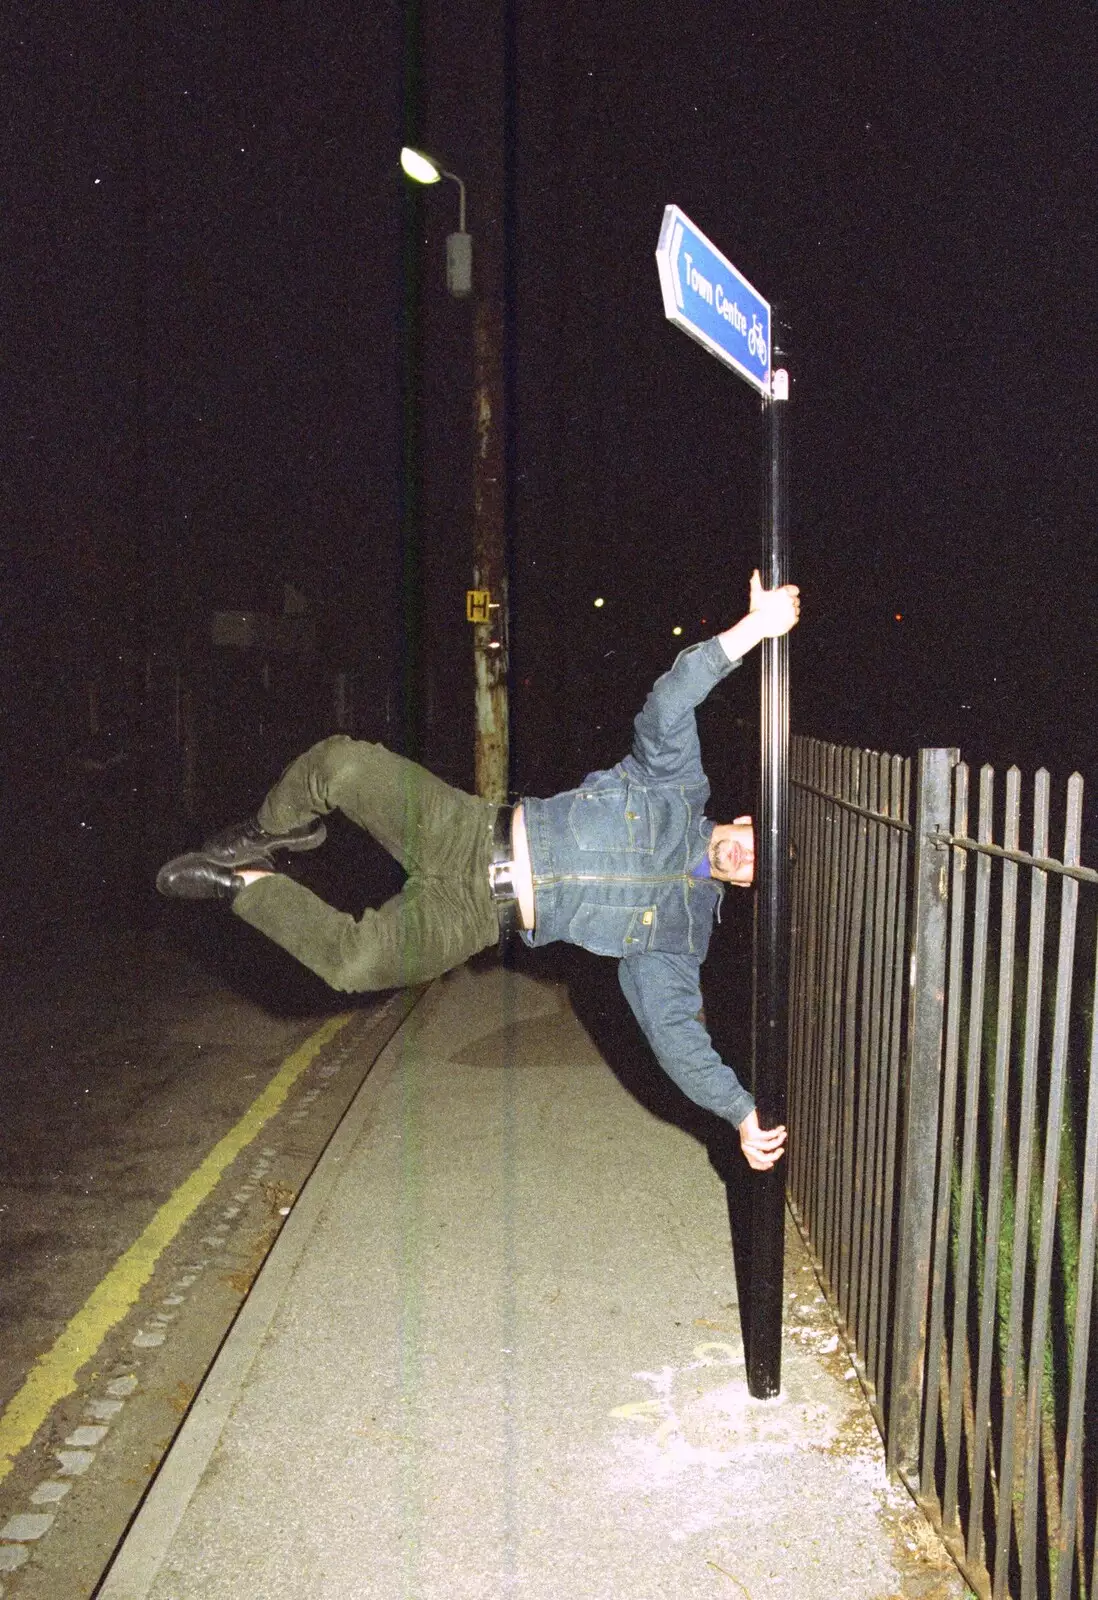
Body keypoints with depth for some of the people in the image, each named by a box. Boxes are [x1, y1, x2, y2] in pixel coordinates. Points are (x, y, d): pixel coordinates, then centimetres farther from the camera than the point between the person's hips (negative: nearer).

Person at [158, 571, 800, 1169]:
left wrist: (745, 1113, -14)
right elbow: (669, 705, -12)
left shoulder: (679, 936, 2)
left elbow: (677, 1032, -2)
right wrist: (752, 629, -26)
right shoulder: (679, 785, 1)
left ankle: (246, 882, 3)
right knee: (340, 761, -22)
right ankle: (268, 835, 12)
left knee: (352, 964, -27)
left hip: (474, 914, -1)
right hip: (470, 830, 1)